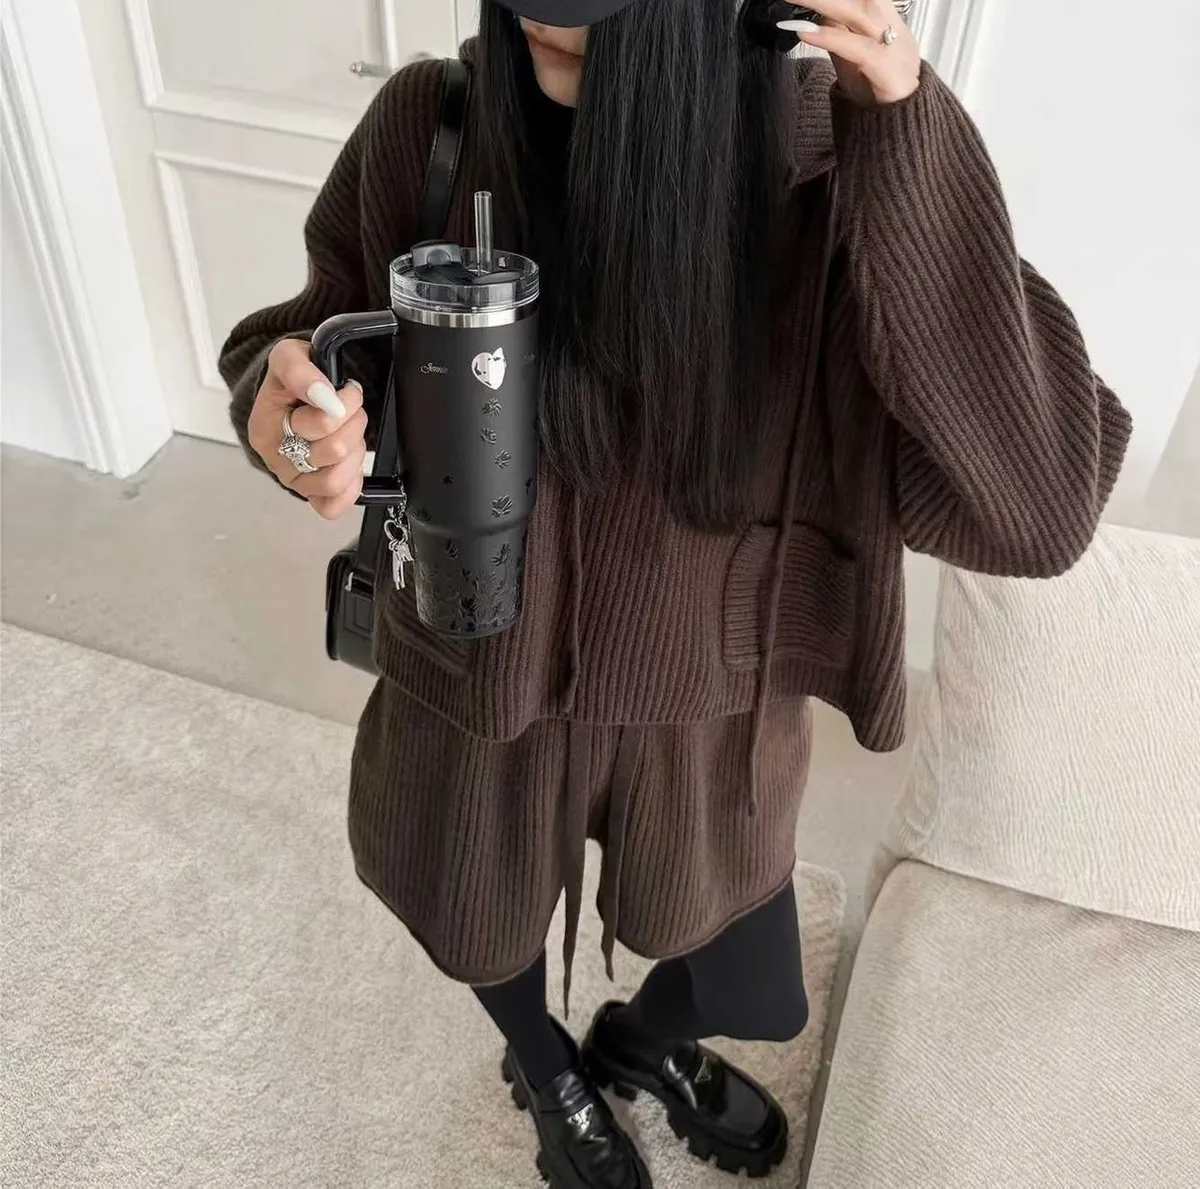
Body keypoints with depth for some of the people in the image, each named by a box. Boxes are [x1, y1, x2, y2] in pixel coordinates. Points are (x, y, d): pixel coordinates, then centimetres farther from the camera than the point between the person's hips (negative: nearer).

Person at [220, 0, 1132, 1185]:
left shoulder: (835, 155, -22)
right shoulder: (428, 128, -18)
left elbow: (1034, 497, -29)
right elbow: (323, 333, -1)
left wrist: (915, 154, -36)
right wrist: (282, 400, -26)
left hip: (706, 699, 0)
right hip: (484, 675, 1)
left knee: (749, 992, 24)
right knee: (491, 929, 29)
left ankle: (638, 1040, 64)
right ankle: (548, 1067, 69)